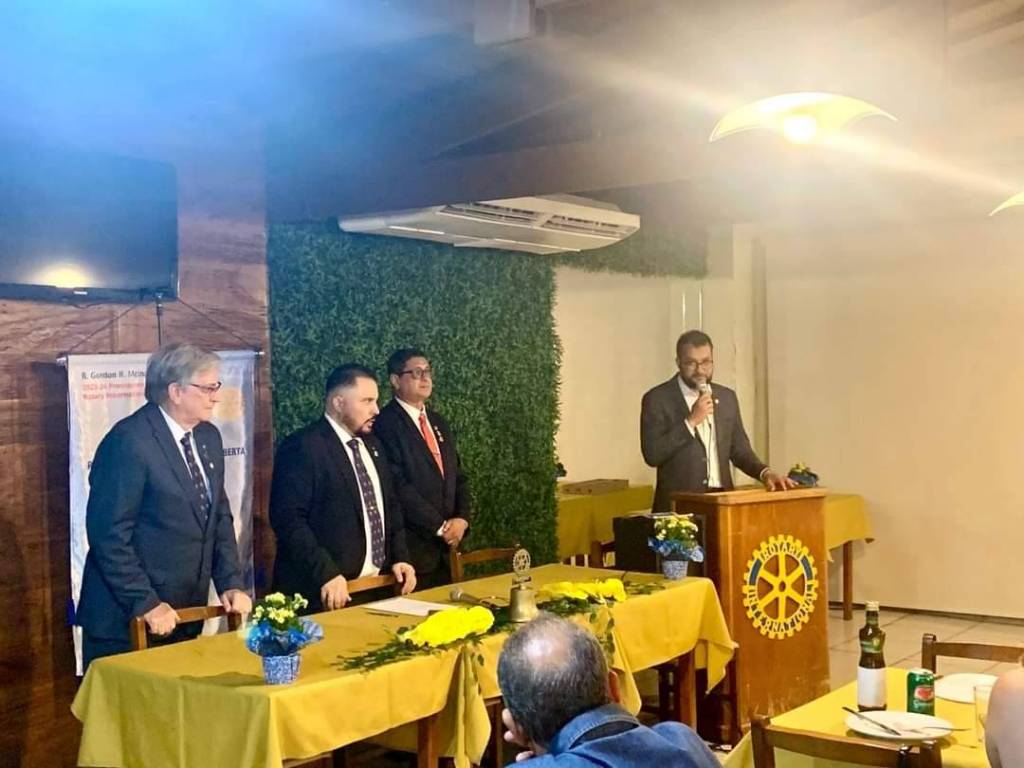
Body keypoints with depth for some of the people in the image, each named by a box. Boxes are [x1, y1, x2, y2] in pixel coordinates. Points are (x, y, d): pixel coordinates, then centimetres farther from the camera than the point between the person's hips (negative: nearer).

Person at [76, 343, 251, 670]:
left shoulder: (208, 437, 8)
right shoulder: (129, 441, -17)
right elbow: (109, 533, -19)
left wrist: (231, 584, 4)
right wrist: (146, 604, -19)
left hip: (185, 614, 7)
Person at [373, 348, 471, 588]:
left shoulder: (438, 422, 17)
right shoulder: (385, 424, -10)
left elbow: (458, 477, 17)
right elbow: (399, 487, -17)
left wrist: (461, 519, -1)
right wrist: (441, 527, -13)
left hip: (446, 546, 7)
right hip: (412, 549, -7)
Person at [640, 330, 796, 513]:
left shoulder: (727, 397, 12)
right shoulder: (657, 399, -3)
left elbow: (739, 449, 15)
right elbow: (652, 455, -11)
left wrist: (765, 473, -2)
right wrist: (691, 421, -15)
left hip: (722, 500, 4)